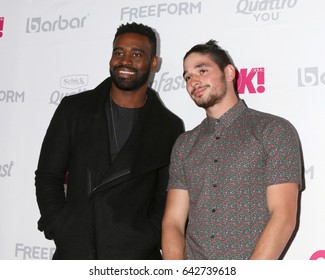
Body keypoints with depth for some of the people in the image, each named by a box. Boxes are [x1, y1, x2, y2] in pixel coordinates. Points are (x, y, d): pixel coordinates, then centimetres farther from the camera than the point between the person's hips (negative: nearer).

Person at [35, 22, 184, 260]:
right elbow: (48, 176, 4)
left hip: (135, 258, -1)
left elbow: (167, 200, 2)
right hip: (73, 253, 1)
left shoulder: (170, 127, 2)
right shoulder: (74, 109, 4)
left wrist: (145, 243, -9)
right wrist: (61, 234, -4)